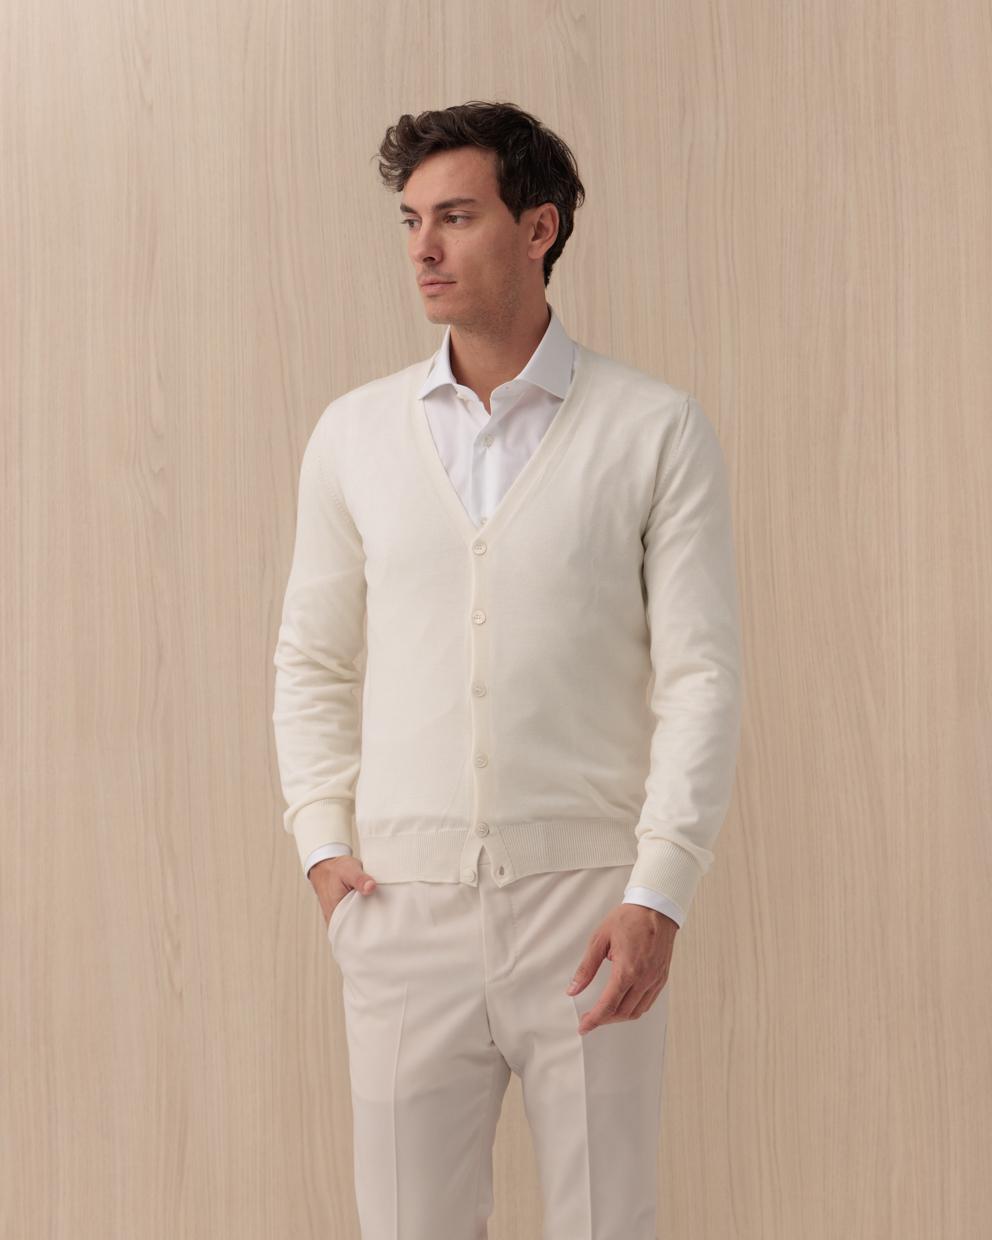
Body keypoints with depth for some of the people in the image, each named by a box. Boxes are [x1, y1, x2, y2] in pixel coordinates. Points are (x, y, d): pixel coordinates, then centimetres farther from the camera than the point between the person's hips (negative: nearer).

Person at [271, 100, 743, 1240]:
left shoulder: (656, 430, -2)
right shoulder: (354, 434, 8)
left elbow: (701, 673, -4)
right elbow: (313, 661, 14)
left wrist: (659, 893, -12)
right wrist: (323, 842, 1)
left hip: (587, 902, -2)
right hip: (405, 907, 2)